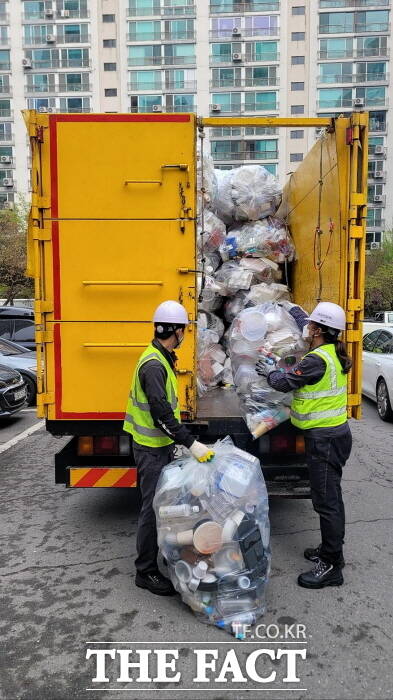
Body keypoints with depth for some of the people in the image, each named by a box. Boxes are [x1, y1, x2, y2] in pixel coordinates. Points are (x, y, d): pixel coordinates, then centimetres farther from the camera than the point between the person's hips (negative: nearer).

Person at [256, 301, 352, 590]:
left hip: (325, 439, -10)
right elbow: (308, 329, 25)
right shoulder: (331, 352, 6)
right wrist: (292, 307, 37)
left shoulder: (317, 360, -23)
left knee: (327, 501, -2)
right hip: (332, 433, 10)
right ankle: (331, 550, 34)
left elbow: (284, 382, -14)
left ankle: (332, 567, 8)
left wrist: (270, 371, 8)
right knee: (330, 497, 20)